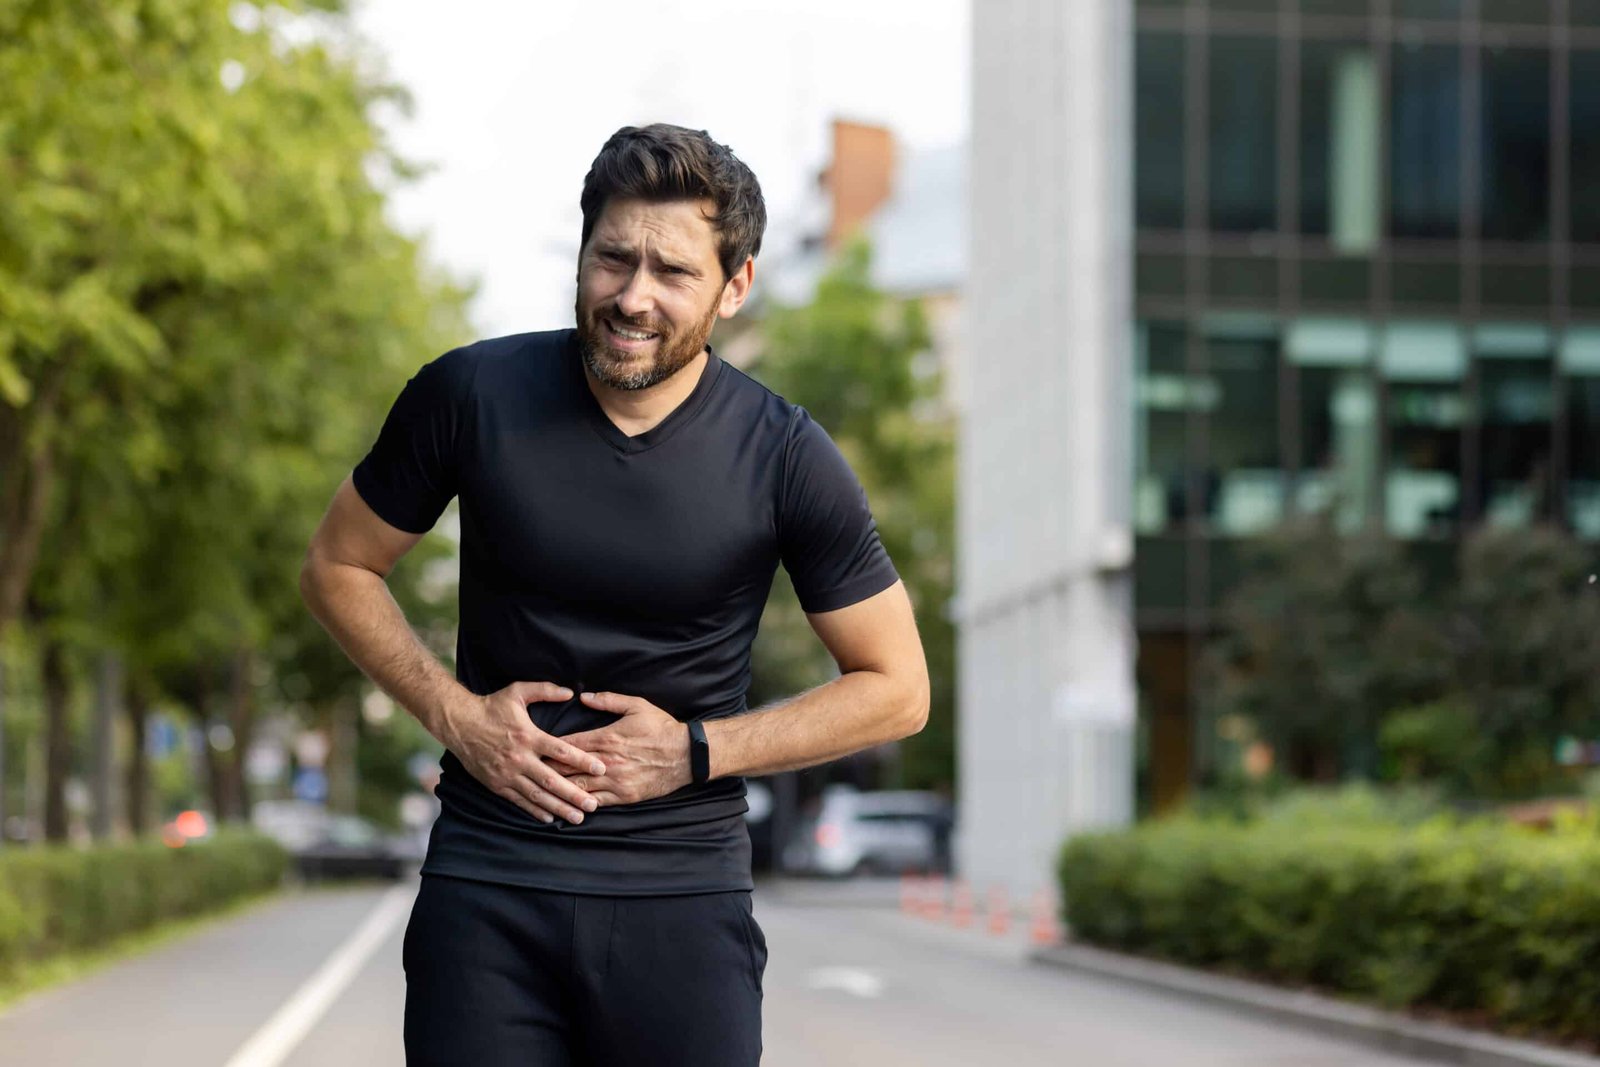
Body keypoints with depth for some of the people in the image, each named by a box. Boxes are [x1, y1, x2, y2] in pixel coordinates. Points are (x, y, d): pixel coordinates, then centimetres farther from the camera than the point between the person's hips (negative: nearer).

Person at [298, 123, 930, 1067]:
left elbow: (896, 689, 1)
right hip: (486, 884, 1)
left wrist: (694, 751, -7)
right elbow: (338, 568, 9)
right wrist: (454, 712, -5)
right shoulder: (470, 397, -4)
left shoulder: (786, 460, -7)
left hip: (683, 892, -1)